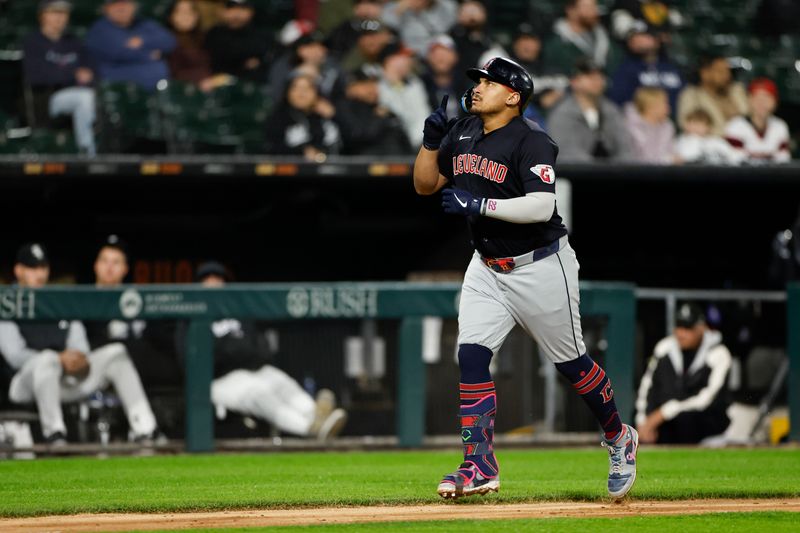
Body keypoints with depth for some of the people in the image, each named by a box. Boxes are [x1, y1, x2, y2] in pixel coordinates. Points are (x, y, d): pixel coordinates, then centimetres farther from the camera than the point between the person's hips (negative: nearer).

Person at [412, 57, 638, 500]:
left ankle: (619, 438, 28)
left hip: (539, 266, -6)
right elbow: (425, 185, 13)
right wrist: (431, 141, -3)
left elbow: (541, 206, -28)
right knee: (471, 356, -8)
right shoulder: (462, 134, 5)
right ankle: (480, 467, -7)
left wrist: (478, 205, -29)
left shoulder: (532, 142, -18)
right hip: (486, 269, 6)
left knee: (570, 361, 6)